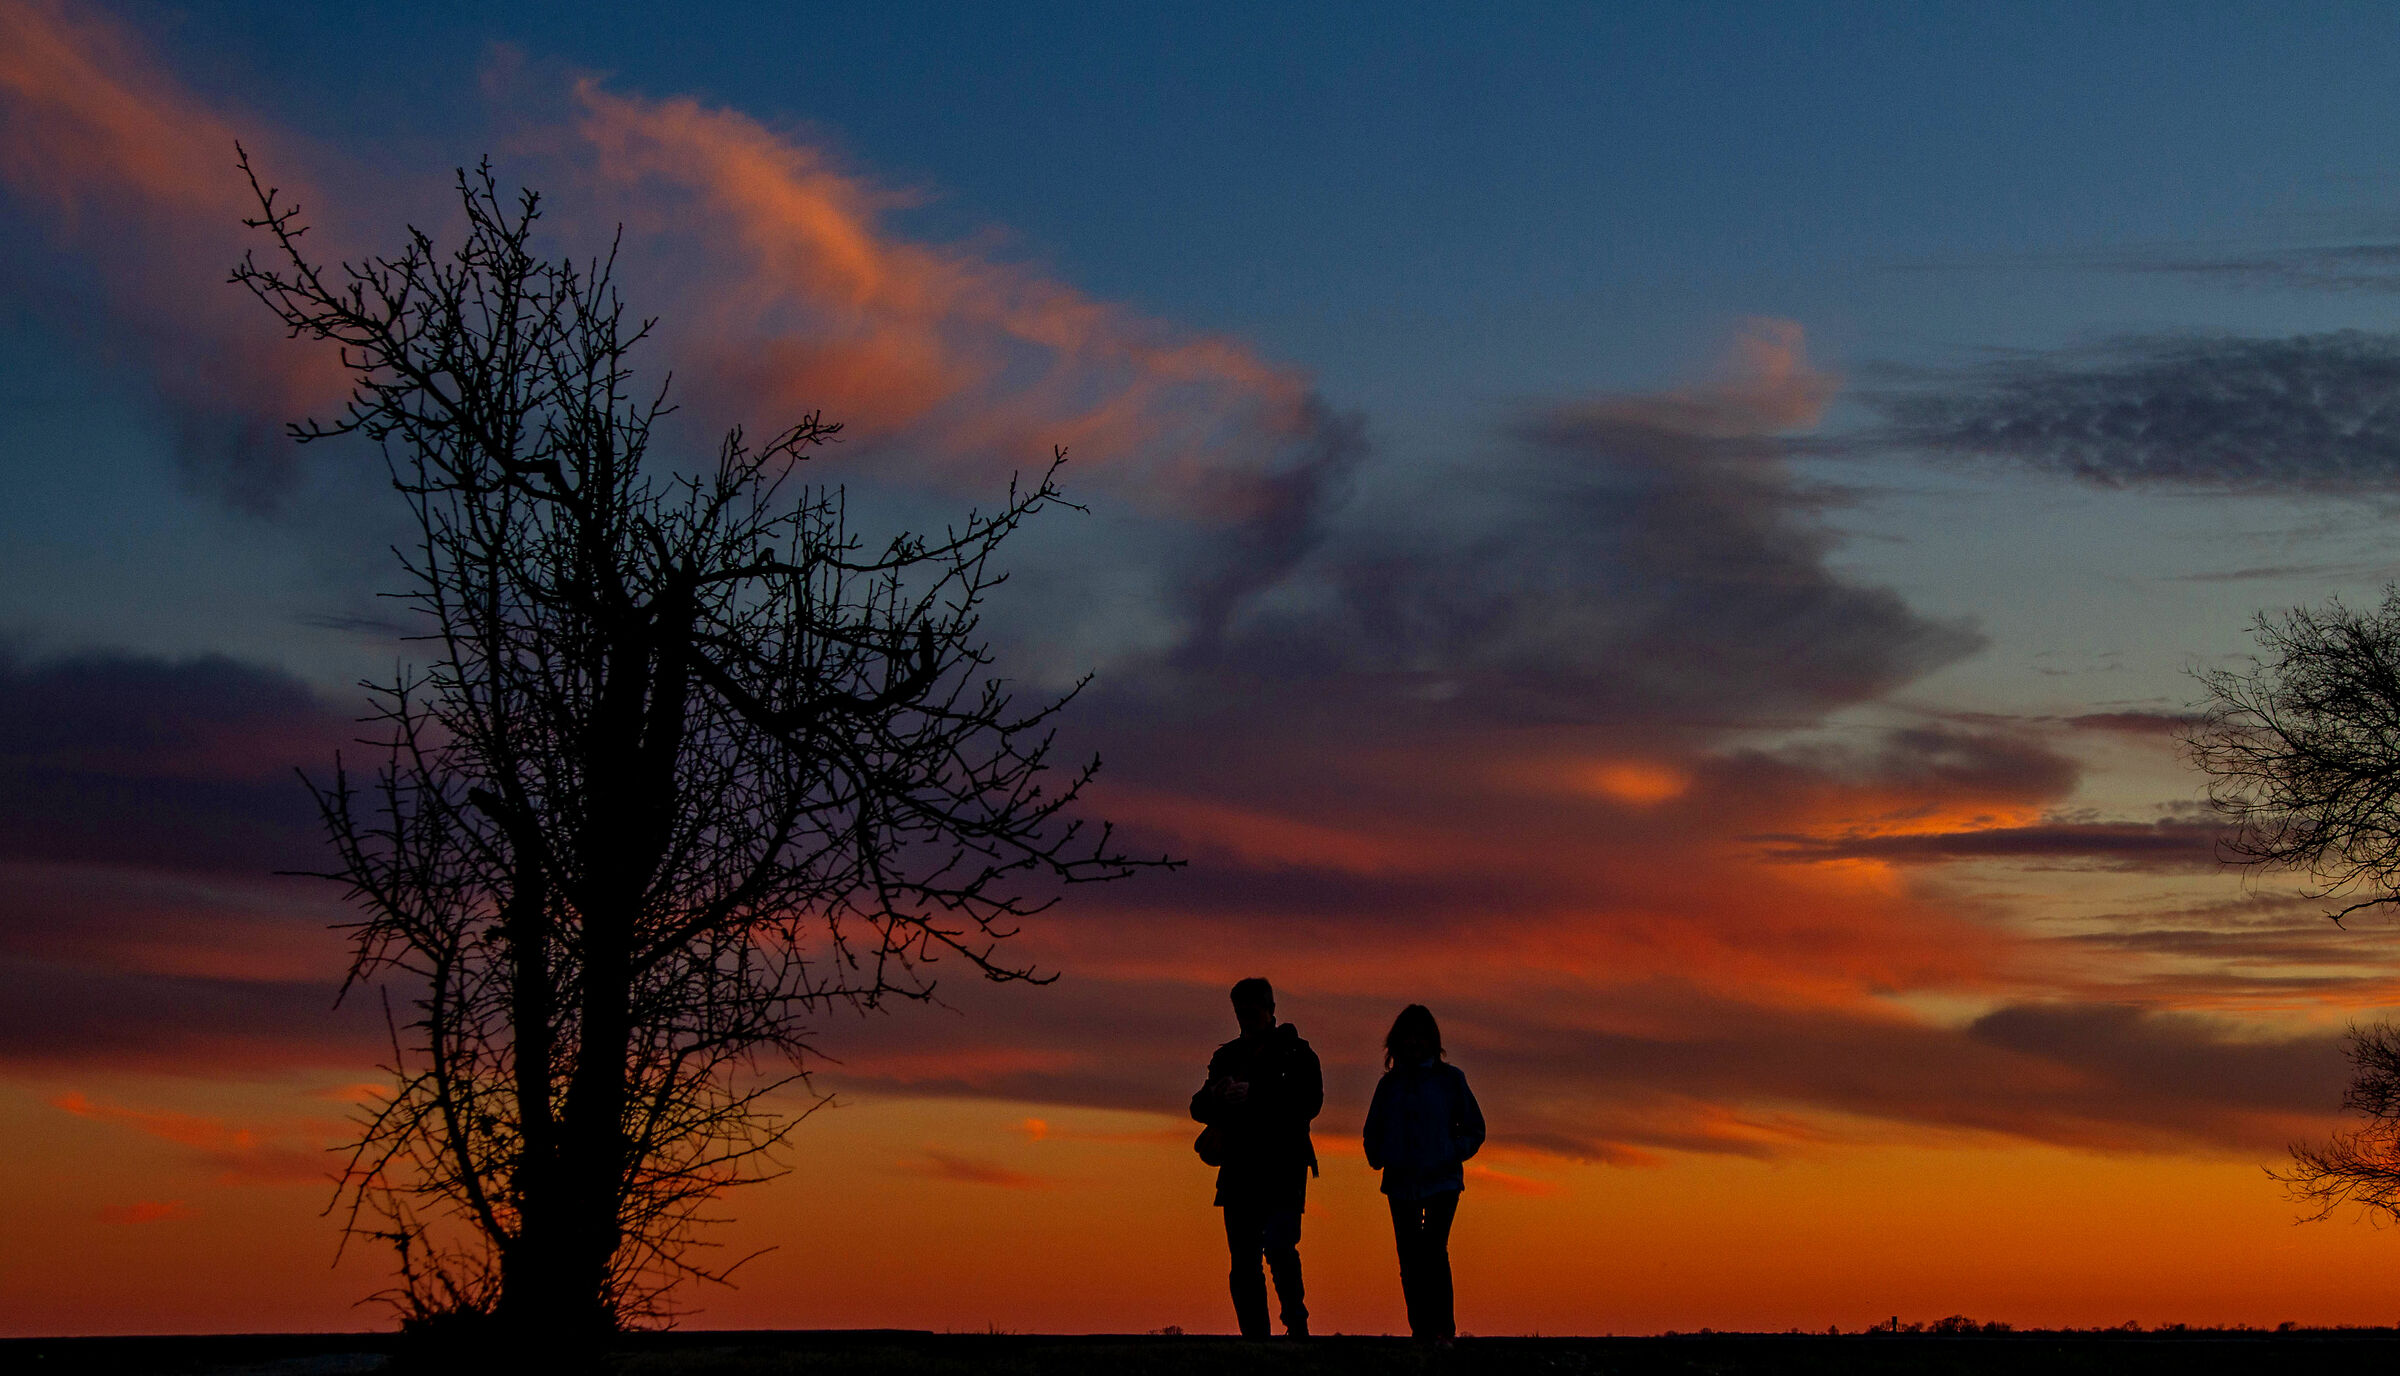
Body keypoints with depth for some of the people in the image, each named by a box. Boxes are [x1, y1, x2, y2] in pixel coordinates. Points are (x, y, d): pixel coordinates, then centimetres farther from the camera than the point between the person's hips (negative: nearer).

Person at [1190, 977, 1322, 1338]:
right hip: (1239, 1171, 4)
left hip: (1283, 1171, -4)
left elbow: (1309, 1101, -10)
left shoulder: (1295, 1052, 4)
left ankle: (1296, 1322, -2)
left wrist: (1254, 1094, -18)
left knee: (1279, 1247, -19)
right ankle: (1254, 1336, 8)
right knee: (1243, 1263, 2)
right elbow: (1199, 1108, 16)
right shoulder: (1227, 1056, 18)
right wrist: (1214, 1096, -8)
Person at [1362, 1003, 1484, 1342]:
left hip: (1441, 1180, -3)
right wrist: (1378, 1157, 4)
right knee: (1409, 1259, 0)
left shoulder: (1450, 1079, 6)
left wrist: (1454, 1152, -5)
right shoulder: (1390, 1083, 13)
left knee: (1434, 1250, -18)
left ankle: (1443, 1327, -16)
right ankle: (1421, 1330, 6)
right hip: (1401, 1183, 3)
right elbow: (1373, 1131, 22)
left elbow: (1474, 1129, 10)